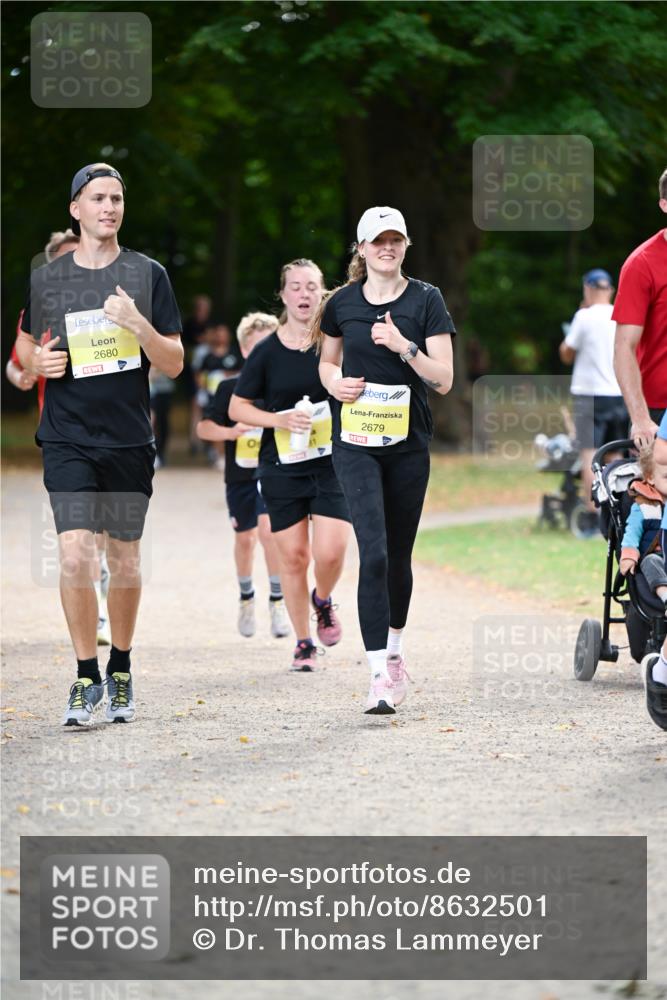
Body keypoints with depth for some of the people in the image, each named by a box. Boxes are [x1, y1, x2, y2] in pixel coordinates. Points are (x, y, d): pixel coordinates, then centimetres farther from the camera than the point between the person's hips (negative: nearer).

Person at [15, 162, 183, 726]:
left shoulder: (147, 275, 1)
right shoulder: (46, 278, 5)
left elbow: (174, 365, 0)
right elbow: (27, 340, 21)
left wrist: (139, 325, -18)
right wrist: (36, 361, -2)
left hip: (129, 440, 0)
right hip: (67, 439, 0)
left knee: (125, 561, 7)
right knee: (75, 555, -14)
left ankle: (121, 671, 26)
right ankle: (87, 677, -1)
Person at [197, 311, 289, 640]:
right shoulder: (230, 388, -4)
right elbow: (203, 427, -4)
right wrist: (230, 431, -20)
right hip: (240, 476, 1)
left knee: (269, 528, -21)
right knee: (244, 538, 13)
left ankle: (277, 600, -10)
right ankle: (246, 597, 36)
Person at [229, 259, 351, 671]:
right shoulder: (267, 352, -1)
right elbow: (237, 407, 4)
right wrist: (278, 420, -11)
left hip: (331, 464, 0)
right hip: (281, 467, 1)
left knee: (330, 553, -13)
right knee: (293, 557, 2)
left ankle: (323, 601, 21)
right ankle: (304, 643, 17)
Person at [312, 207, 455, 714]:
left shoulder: (426, 300, -1)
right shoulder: (342, 303, 4)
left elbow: (444, 380, -5)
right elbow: (328, 362, 20)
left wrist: (404, 347, -18)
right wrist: (335, 382, -2)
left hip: (409, 443, 1)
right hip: (356, 441, -1)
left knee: (399, 554, 11)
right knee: (374, 552, -15)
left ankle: (395, 649, 35)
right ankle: (382, 673, -18)